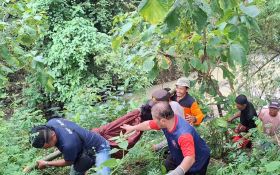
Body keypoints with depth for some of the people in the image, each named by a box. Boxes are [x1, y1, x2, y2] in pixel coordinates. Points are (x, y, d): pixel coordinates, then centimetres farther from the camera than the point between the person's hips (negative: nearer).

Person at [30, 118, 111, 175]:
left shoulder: (68, 144, -41)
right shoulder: (50, 123, -19)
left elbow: (68, 162, -18)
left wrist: (46, 164, -4)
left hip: (99, 148, -9)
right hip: (83, 149, 9)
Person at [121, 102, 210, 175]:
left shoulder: (183, 134, -46)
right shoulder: (166, 121, -21)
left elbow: (190, 159, -55)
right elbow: (148, 125, -1)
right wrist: (132, 128, 15)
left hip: (197, 162, -7)